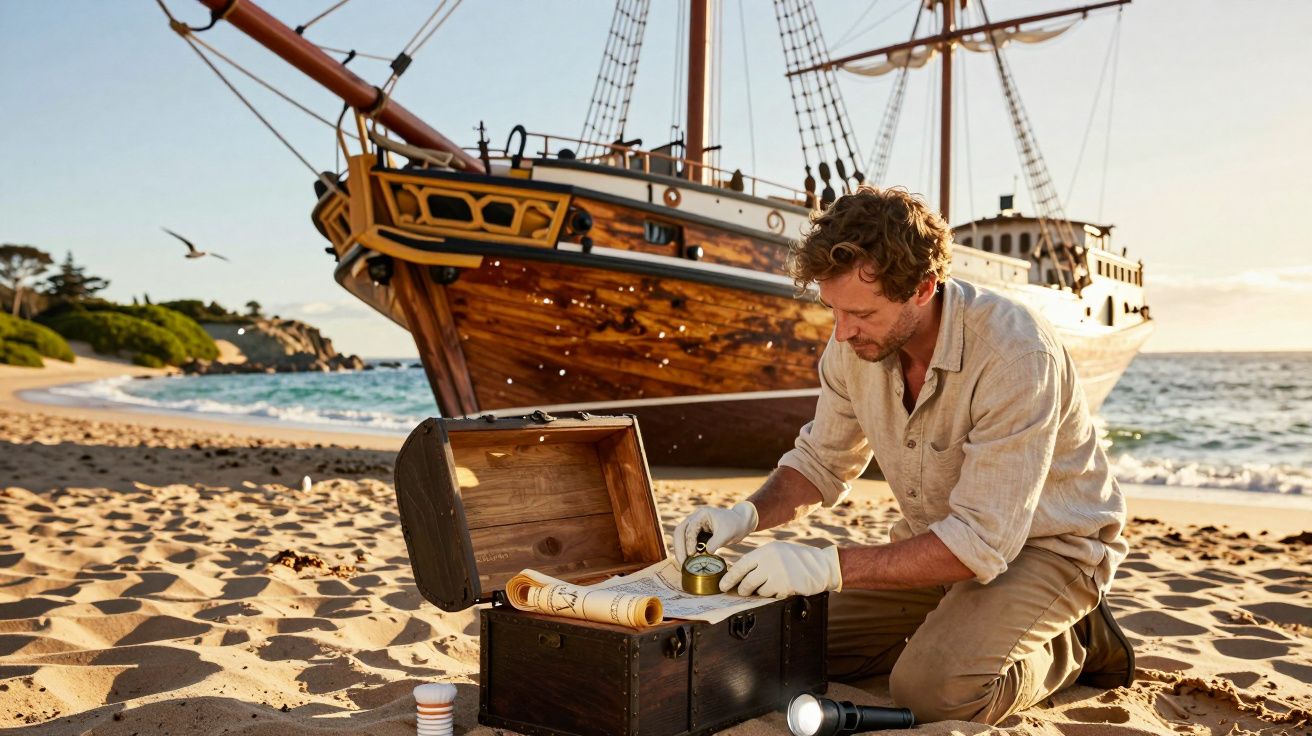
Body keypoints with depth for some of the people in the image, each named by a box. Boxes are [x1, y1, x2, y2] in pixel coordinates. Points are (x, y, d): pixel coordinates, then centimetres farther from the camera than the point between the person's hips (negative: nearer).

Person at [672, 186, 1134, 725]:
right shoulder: (855, 341, -12)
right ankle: (949, 630, 14)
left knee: (936, 688, -29)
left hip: (1045, 543, -6)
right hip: (942, 537, 6)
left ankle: (1071, 648, 1)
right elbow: (823, 462, 3)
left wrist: (828, 566, -37)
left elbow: (981, 543, -33)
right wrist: (747, 515, -17)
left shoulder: (1016, 353, -33)